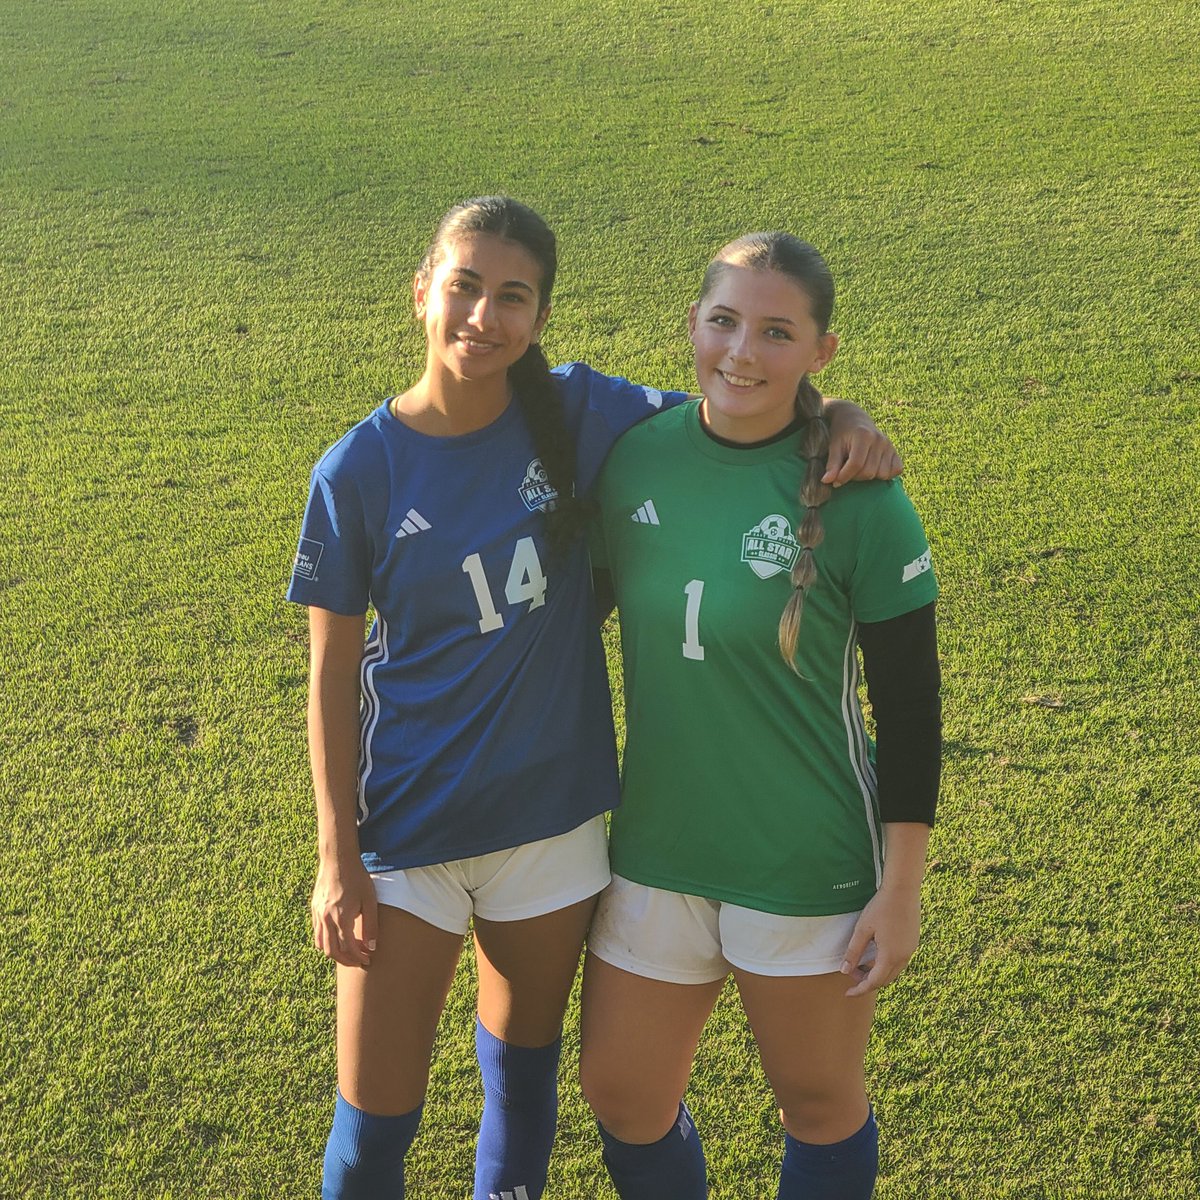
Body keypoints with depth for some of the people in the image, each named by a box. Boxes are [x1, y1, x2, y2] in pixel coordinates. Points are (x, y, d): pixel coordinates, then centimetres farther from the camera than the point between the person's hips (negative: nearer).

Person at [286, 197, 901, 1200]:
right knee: (375, 1116, 5)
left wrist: (847, 422, -20)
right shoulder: (360, 470, -11)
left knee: (524, 1060, 22)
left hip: (553, 817, 2)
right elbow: (333, 674, -6)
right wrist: (338, 860, -7)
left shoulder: (574, 413, -8)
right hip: (407, 827, -2)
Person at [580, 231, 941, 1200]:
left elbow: (910, 710, -9)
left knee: (821, 1108, 16)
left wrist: (901, 889, -9)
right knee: (621, 1094, 16)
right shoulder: (632, 456, -4)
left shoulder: (861, 502, -15)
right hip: (656, 842, 4)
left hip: (808, 864, -4)